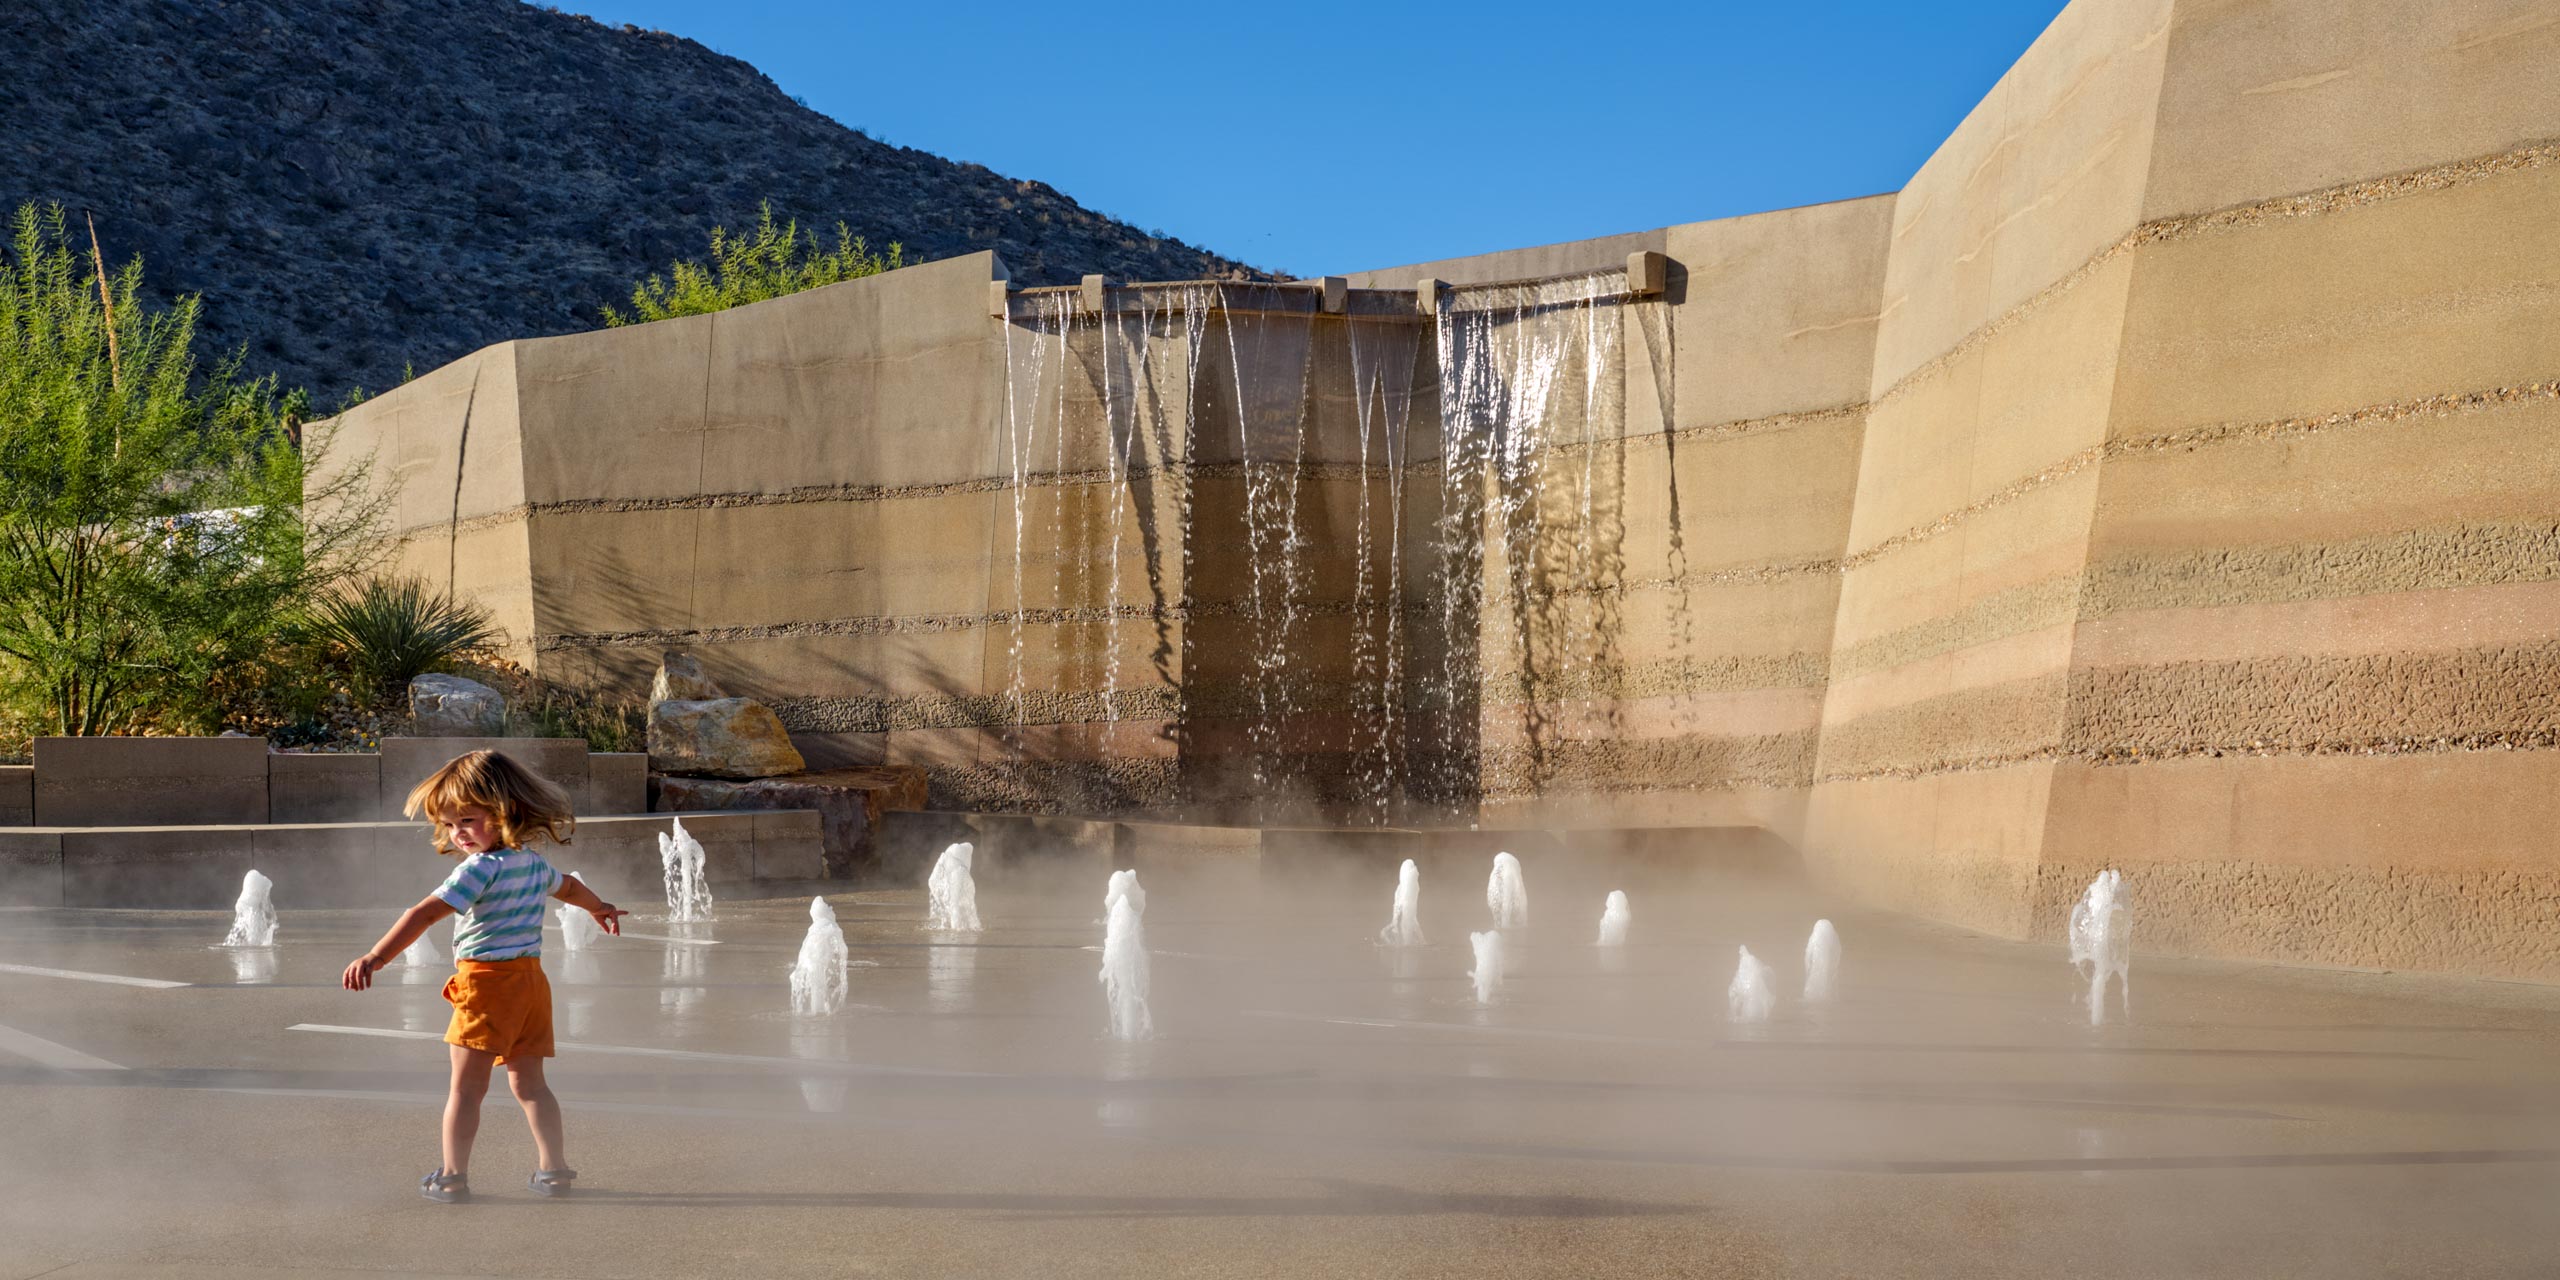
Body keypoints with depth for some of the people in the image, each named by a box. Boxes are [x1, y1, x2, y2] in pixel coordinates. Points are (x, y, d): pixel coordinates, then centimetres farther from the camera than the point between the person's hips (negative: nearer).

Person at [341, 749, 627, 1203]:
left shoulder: (480, 868, -14)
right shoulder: (535, 865, 12)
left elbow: (425, 914, -23)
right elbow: (569, 887, 35)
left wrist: (375, 958, -28)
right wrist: (600, 908, 55)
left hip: (487, 980, -8)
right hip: (532, 980, 8)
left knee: (466, 1084, -1)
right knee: (529, 1082, 15)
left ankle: (453, 1176, 3)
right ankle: (554, 1167, 16)